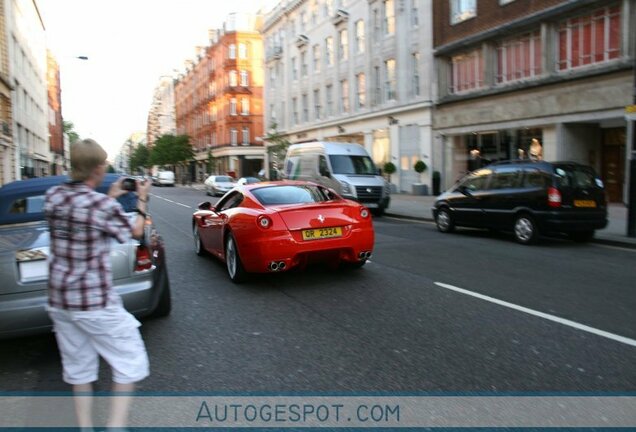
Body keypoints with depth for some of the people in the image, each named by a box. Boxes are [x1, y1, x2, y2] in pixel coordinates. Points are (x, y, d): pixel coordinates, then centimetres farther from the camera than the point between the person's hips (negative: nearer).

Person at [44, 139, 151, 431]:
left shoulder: (52, 196, 0)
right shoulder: (104, 206, -19)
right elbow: (135, 232, 0)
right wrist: (142, 200, 13)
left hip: (59, 299, 7)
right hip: (95, 301, -7)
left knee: (78, 367, 18)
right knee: (130, 361, 9)